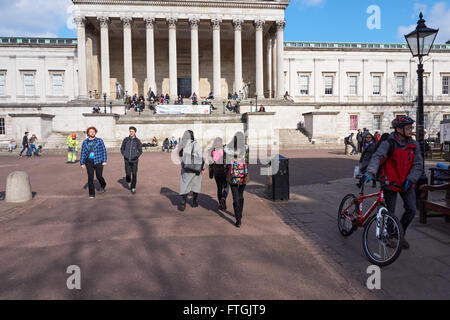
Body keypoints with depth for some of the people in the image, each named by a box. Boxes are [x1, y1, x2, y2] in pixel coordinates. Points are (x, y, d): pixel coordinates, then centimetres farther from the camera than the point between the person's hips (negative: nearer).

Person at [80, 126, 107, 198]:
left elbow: (104, 151, -1)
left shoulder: (99, 140, 0)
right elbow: (83, 153, 7)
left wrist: (104, 161, -7)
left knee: (99, 176, -1)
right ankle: (91, 194, 7)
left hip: (98, 161, -2)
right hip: (89, 162, 2)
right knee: (90, 178, -2)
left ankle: (103, 185, 34)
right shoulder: (85, 142, 5)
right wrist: (82, 163, 3)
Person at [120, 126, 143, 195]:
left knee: (134, 174, -4)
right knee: (128, 174, -1)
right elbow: (122, 149, 15)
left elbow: (140, 151, 10)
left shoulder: (137, 141, 0)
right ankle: (129, 183, 31)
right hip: (127, 161, 1)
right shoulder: (126, 140, 3)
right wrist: (124, 156, 5)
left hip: (134, 161, -1)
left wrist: (137, 156, -1)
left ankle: (133, 188, 5)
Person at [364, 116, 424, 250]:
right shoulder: (388, 143, -14)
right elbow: (377, 157, -29)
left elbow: (418, 164, -1)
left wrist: (410, 179, -16)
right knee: (389, 213, 1)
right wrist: (371, 173, -46)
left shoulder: (414, 145, 1)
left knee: (411, 210, -3)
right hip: (390, 183, -4)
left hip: (406, 183, 4)